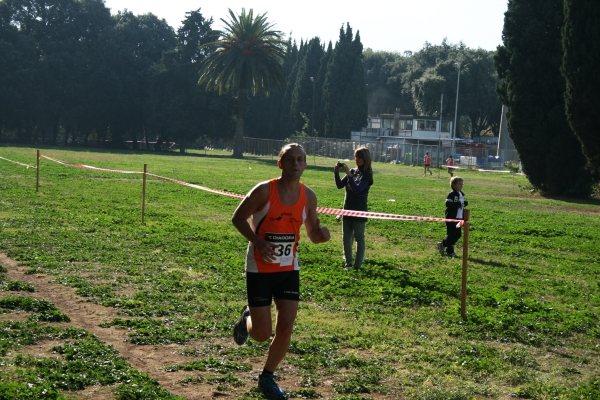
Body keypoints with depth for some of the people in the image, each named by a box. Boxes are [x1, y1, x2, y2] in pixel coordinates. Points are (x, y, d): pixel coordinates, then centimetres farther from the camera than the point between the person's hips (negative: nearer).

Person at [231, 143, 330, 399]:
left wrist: (321, 235, -16)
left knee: (285, 331, 0)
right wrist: (258, 241, -23)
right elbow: (238, 218, -7)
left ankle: (267, 378, 23)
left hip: (289, 270, 4)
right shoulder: (264, 191, -15)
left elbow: (312, 234, 9)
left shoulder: (308, 196, -2)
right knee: (262, 335, -1)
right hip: (260, 269, -4)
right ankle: (248, 318, 36)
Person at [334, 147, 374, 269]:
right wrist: (336, 172, -12)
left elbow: (357, 189, -23)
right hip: (347, 209, 6)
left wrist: (349, 174, -27)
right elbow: (339, 185, 2)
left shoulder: (367, 175, -10)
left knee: (359, 238, 1)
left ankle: (357, 265, 4)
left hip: (359, 211, -6)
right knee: (346, 238, 10)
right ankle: (348, 263, 19)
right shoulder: (352, 171, 7)